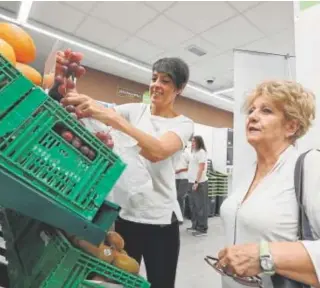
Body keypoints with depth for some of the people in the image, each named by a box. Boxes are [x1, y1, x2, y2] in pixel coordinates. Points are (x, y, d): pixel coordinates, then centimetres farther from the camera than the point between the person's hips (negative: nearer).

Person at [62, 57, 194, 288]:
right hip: (123, 212, 3)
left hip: (160, 219, -2)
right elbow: (99, 113, -9)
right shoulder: (135, 110, 5)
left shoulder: (183, 124, -5)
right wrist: (68, 96, -28)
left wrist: (113, 118, -33)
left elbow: (157, 151, -25)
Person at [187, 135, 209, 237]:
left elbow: (201, 168, -16)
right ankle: (195, 226, 26)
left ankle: (202, 229, 6)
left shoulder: (201, 152, -10)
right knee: (193, 205, 15)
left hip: (199, 183, -9)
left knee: (200, 206, -3)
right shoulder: (194, 152, 16)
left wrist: (196, 182, -19)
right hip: (192, 182, 9)